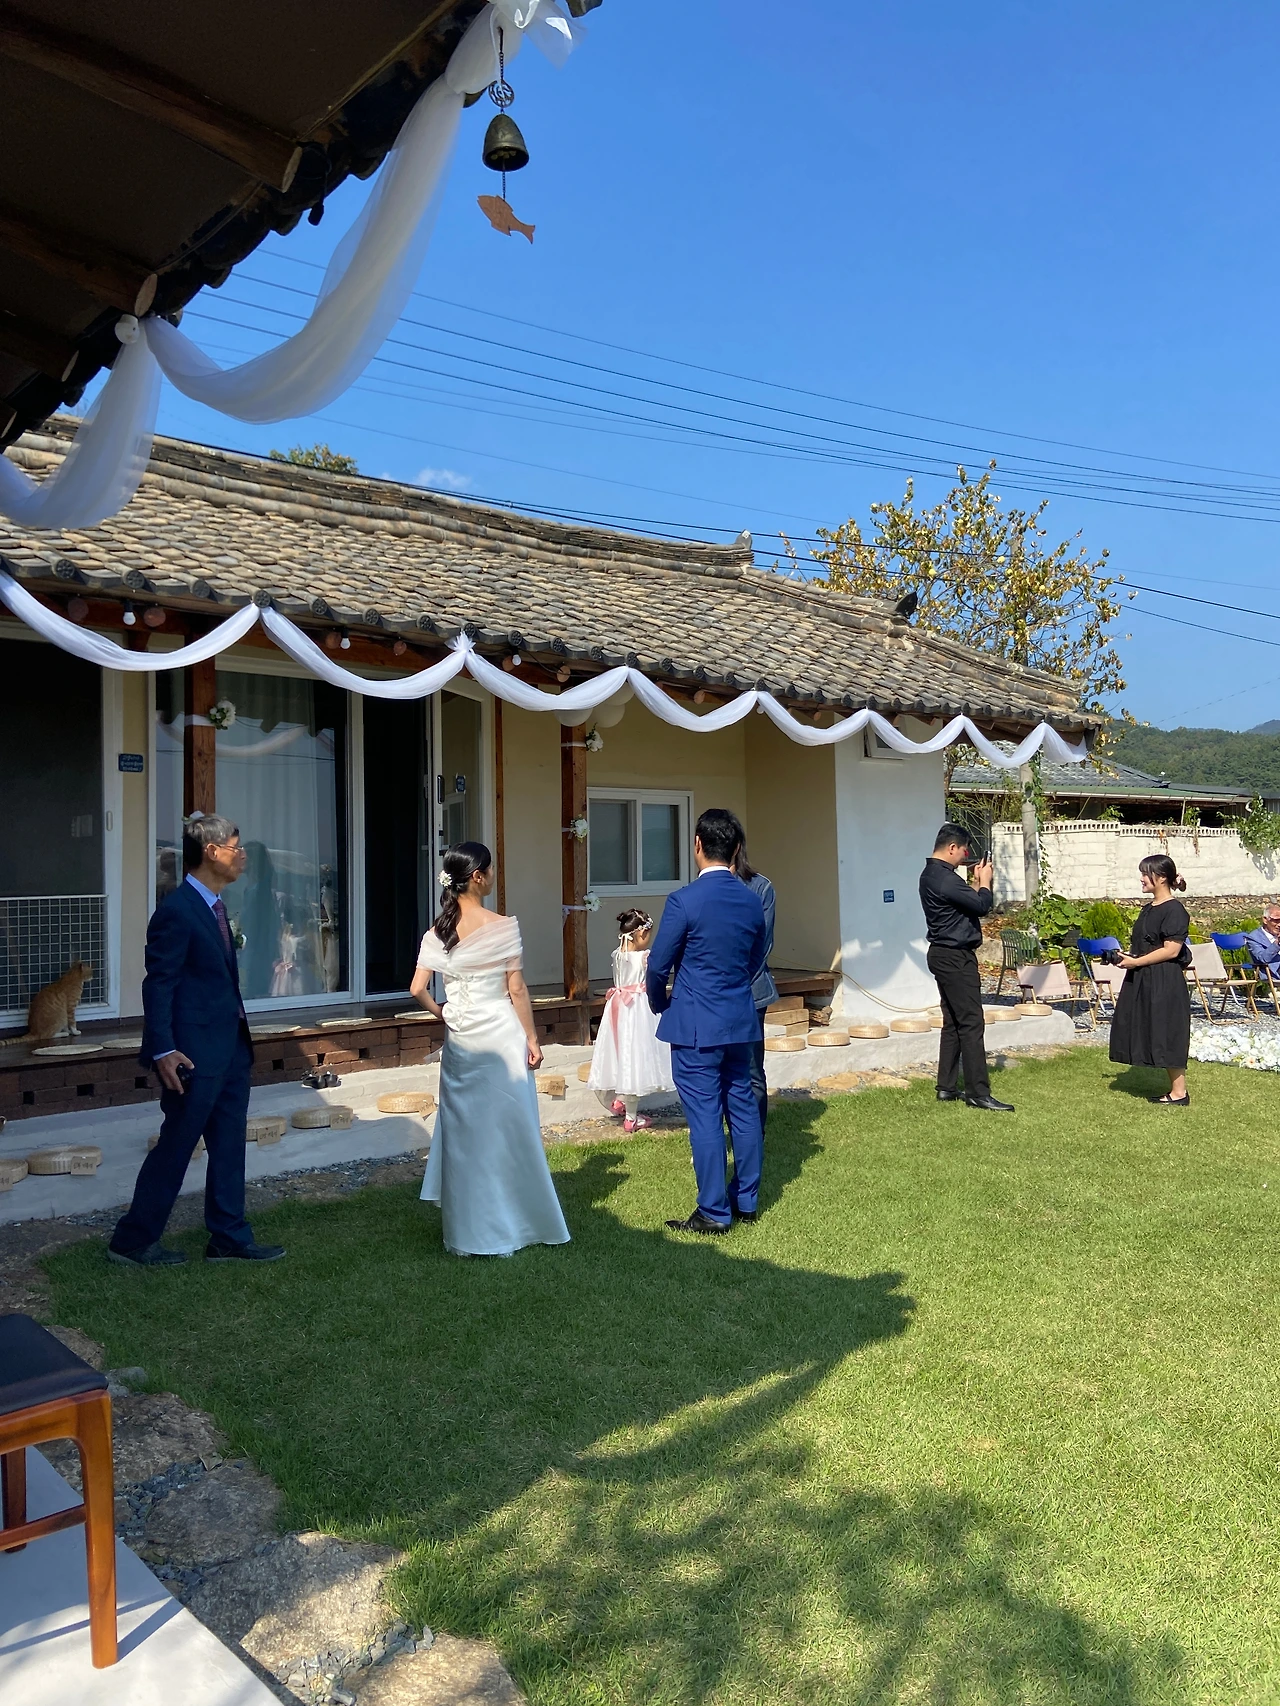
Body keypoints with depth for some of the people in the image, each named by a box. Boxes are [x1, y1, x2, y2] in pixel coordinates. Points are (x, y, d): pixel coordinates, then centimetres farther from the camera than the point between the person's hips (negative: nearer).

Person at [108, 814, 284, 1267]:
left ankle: (229, 1238, 22)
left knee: (229, 1144, 13)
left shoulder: (214, 905, 11)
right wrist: (163, 1050, -22)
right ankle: (132, 1241, 18)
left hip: (229, 1047, 9)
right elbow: (158, 983, -18)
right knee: (176, 1146, 2)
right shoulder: (177, 910, -17)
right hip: (195, 1054, -9)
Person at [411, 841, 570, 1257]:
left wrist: (443, 1013, 13)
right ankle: (512, 1225, 19)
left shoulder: (437, 932, 0)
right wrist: (532, 1039, -1)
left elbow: (418, 989, -4)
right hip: (501, 1036, -4)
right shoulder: (503, 926, -12)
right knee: (507, 1130, 8)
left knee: (463, 1130, 12)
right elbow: (516, 990, -10)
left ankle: (467, 1230, 22)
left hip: (460, 1041, 4)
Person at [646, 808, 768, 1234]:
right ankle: (747, 1199, 25)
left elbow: (657, 966, -10)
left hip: (695, 1026, -6)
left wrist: (660, 1004, 8)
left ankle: (714, 1212, 7)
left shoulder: (684, 900, -16)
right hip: (741, 1021, 6)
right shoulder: (752, 900, 2)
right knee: (742, 1108, 14)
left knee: (705, 1116, 0)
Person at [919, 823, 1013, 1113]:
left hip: (944, 955, 11)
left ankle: (946, 1087, 16)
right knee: (971, 1024, -8)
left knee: (953, 1023, 13)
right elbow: (982, 905, -17)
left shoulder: (931, 874, 13)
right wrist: (984, 881, -1)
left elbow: (965, 900, 17)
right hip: (956, 957, -11)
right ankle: (978, 1093, -5)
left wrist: (975, 881, 11)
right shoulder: (944, 878, -20)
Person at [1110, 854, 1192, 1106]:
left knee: (1167, 1035, -4)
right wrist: (1127, 955, 6)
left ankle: (1179, 1093, 4)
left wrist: (1136, 962, -17)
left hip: (1165, 983, -9)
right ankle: (1174, 1088, 20)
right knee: (1156, 1037, 12)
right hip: (1143, 981, 10)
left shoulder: (1174, 910, -14)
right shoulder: (1148, 909, 15)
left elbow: (1171, 950, -19)